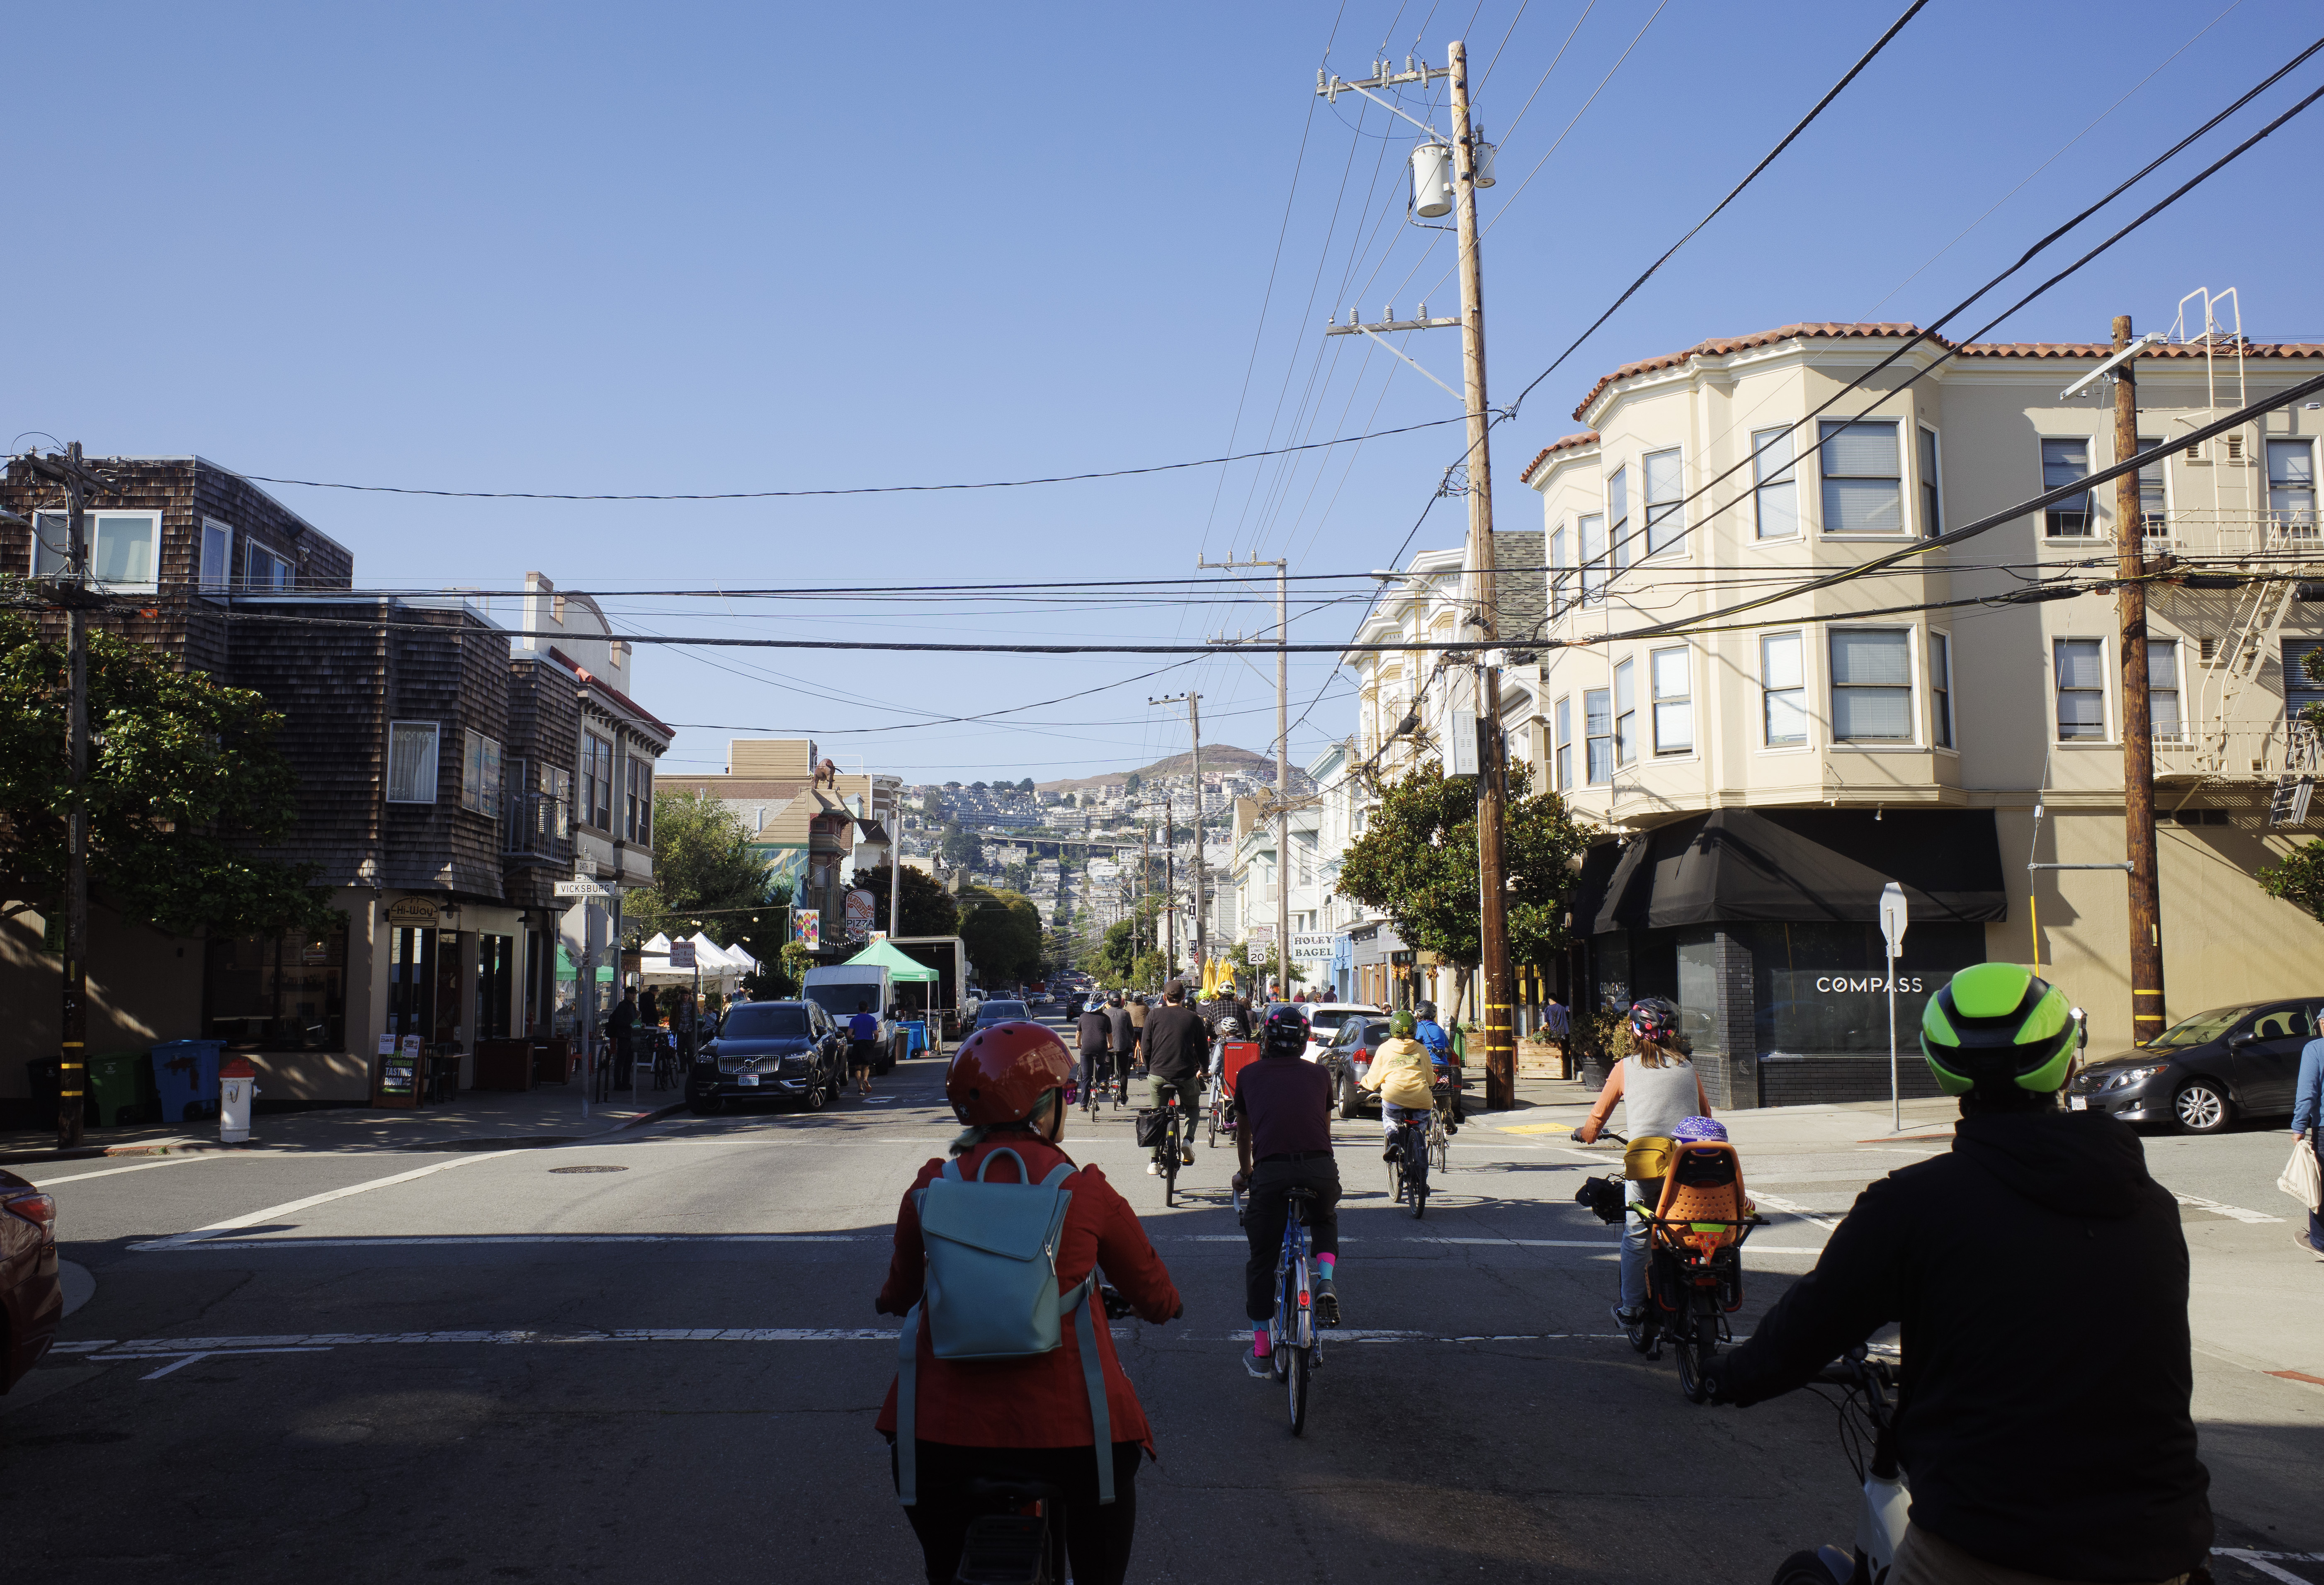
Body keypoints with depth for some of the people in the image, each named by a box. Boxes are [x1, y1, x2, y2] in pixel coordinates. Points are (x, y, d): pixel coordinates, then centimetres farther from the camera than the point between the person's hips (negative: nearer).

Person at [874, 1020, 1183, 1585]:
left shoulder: (930, 1190, 0)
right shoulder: (1088, 1193, -5)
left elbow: (899, 1294, 17)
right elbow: (1157, 1299, 7)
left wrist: (890, 1299, 40)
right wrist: (1166, 1305, 30)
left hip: (946, 1430, 2)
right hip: (1064, 1425, -2)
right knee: (1113, 1466, 26)